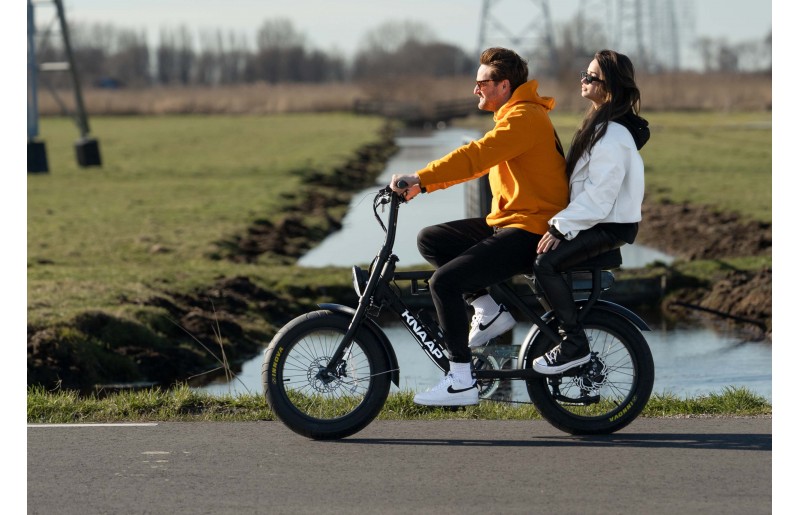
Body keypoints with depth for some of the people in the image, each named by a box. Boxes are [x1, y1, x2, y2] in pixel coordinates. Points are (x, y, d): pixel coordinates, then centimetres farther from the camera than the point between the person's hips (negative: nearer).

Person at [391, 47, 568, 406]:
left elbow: (475, 156, -26)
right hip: (506, 223, 11)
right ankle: (488, 310, 6)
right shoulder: (512, 118, 20)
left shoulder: (525, 117, -15)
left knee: (444, 281, -20)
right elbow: (475, 163, 19)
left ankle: (462, 381, -15)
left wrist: (419, 179, -29)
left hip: (529, 231, -11)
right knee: (430, 241, 6)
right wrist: (420, 185, 9)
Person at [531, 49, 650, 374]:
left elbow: (598, 196, -25)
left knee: (545, 262, -25)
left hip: (611, 226, -11)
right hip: (595, 218, 11)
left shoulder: (613, 137, -20)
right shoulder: (599, 124, 14)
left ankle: (575, 345, -19)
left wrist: (560, 227, -23)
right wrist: (560, 223, 11)